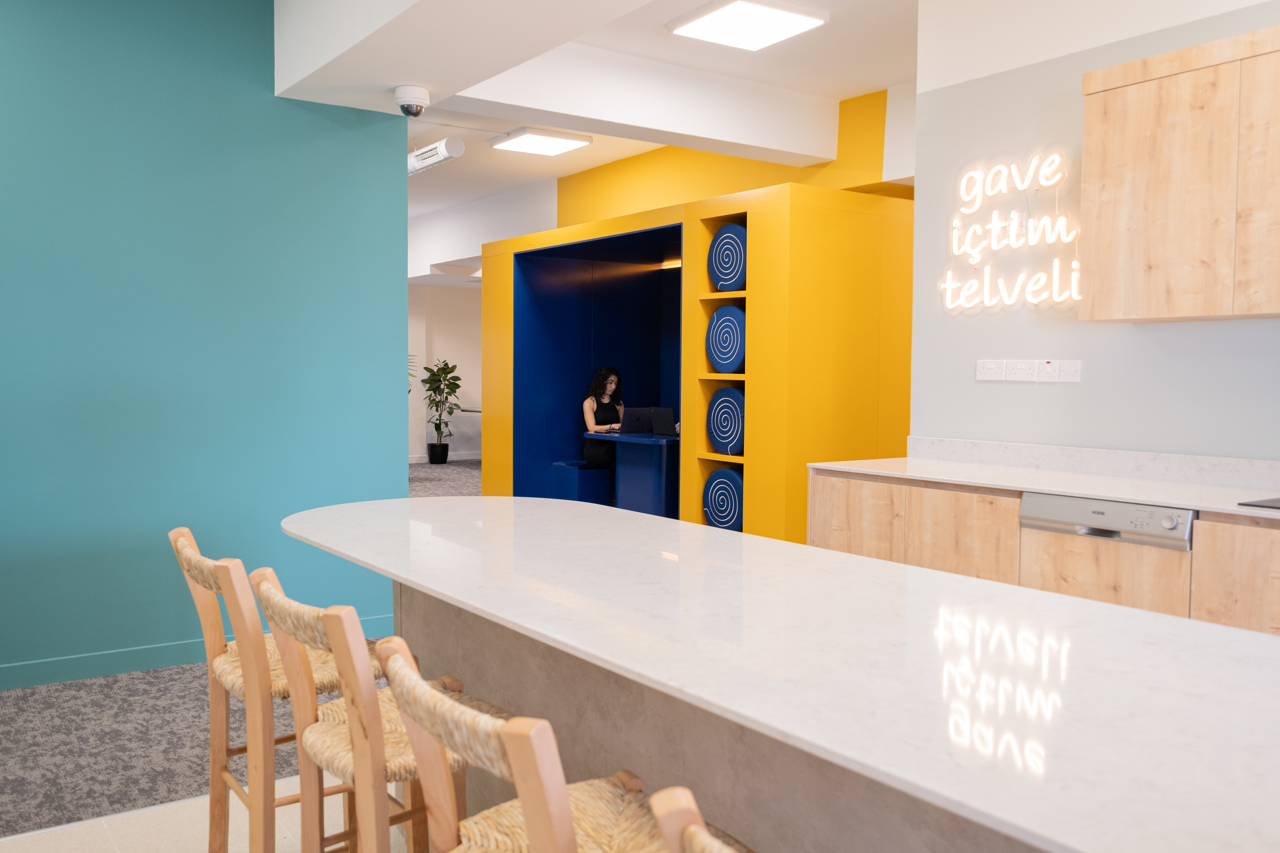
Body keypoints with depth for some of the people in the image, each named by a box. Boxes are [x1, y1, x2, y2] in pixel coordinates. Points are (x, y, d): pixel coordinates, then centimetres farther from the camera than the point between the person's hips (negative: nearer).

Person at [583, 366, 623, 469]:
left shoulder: (617, 403, 19)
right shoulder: (590, 402, 3)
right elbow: (592, 428, -11)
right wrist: (612, 426, -28)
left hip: (613, 446, 5)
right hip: (594, 448, -5)